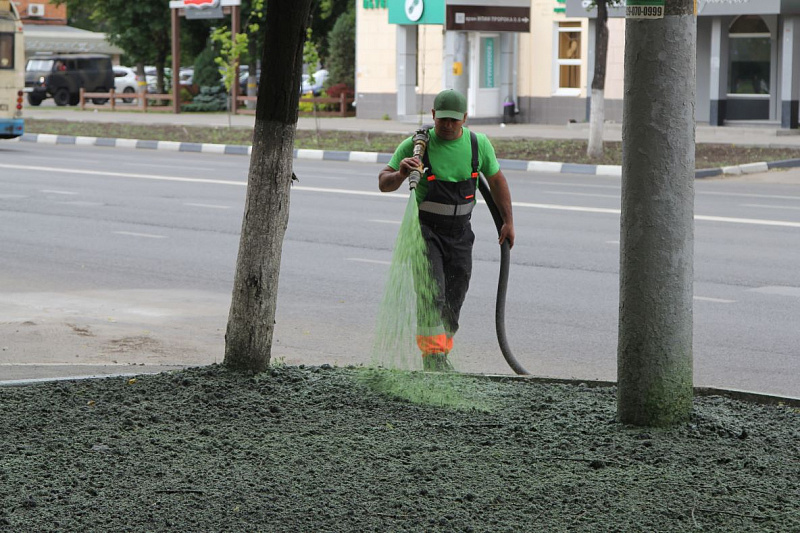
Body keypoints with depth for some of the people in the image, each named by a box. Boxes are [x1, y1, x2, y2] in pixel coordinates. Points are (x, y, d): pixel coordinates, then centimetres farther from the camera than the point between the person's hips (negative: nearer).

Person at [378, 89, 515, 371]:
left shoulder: (479, 144, -4)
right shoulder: (415, 145, -12)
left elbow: (497, 181, 11)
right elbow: (384, 183, -11)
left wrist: (508, 221, 10)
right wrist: (401, 174, -33)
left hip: (459, 232, 3)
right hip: (425, 229, -3)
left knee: (453, 298, 6)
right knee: (432, 293, -18)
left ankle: (442, 355, 20)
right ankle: (433, 356, -18)